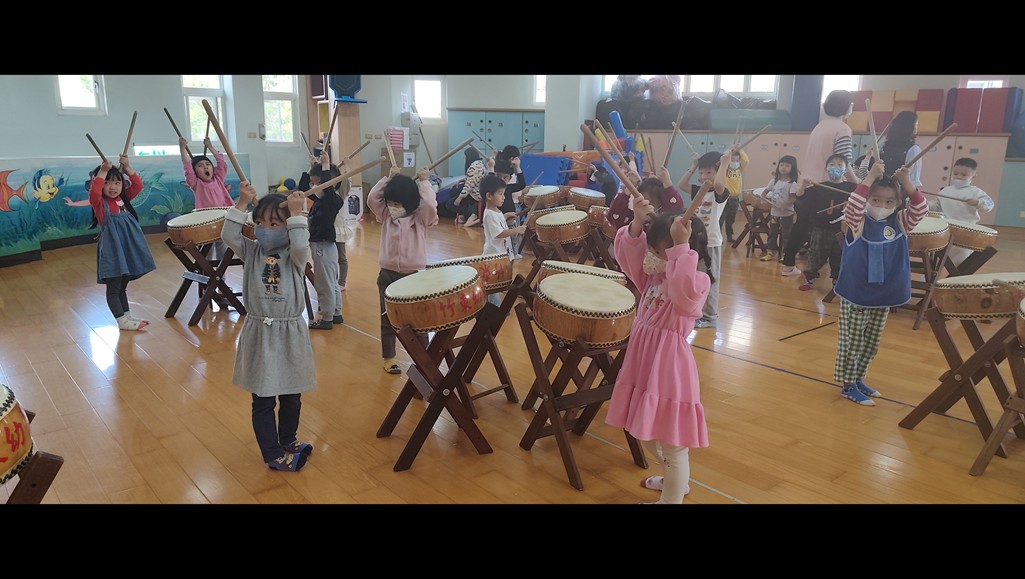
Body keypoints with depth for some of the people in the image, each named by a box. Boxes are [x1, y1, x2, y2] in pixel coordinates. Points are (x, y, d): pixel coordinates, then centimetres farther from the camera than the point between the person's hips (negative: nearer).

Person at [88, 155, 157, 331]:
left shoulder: (123, 199, 9)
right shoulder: (99, 202, -8)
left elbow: (138, 185, 4)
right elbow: (94, 191, -29)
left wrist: (127, 167, -3)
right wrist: (102, 170, -28)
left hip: (128, 249, 6)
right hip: (111, 251, -6)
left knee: (122, 286, 18)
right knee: (113, 288, 1)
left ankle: (127, 316, 26)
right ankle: (122, 321, 5)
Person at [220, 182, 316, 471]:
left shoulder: (294, 255, -7)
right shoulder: (251, 251, 0)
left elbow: (301, 247, -29)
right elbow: (228, 235, -14)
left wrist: (297, 214, -25)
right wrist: (242, 203, -20)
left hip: (290, 335, -1)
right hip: (259, 335, 1)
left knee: (291, 397, 16)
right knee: (263, 402, 7)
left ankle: (287, 442, 37)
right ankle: (273, 454, 20)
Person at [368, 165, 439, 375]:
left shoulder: (421, 218, -6)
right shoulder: (386, 216, 4)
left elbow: (430, 205, -25)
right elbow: (372, 199, -7)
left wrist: (424, 182, -14)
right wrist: (388, 178, -6)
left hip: (413, 274, -3)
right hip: (388, 274, 3)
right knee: (387, 318, 10)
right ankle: (388, 357, 25)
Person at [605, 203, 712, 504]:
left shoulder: (698, 281, -17)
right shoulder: (654, 273, 7)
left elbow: (683, 291, -38)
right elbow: (628, 254, 4)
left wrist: (681, 246, -38)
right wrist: (636, 227, -13)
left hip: (669, 367, -9)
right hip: (644, 362, 9)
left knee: (673, 442, 6)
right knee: (646, 433, 25)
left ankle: (671, 498, 25)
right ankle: (676, 480, 49)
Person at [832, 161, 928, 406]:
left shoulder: (899, 223, 4)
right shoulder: (858, 222, -10)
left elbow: (921, 209, -7)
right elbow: (851, 207, -29)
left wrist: (907, 183, -17)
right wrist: (870, 178, -30)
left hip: (884, 297, 5)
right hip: (855, 295, -5)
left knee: (871, 344, 16)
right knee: (851, 342, 3)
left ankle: (858, 379, 31)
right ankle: (848, 385, 14)